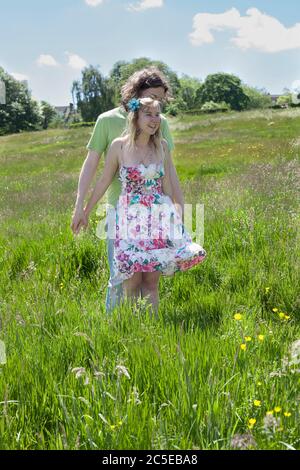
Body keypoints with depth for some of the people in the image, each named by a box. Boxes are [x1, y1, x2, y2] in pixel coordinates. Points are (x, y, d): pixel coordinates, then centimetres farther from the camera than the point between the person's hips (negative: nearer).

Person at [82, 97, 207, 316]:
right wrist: (86, 211, 11)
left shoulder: (162, 146, 3)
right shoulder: (119, 145, -5)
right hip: (130, 218, -2)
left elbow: (167, 183, 11)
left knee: (152, 279, 4)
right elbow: (104, 181, 5)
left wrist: (177, 210, 13)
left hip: (159, 217, 2)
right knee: (132, 281, -2)